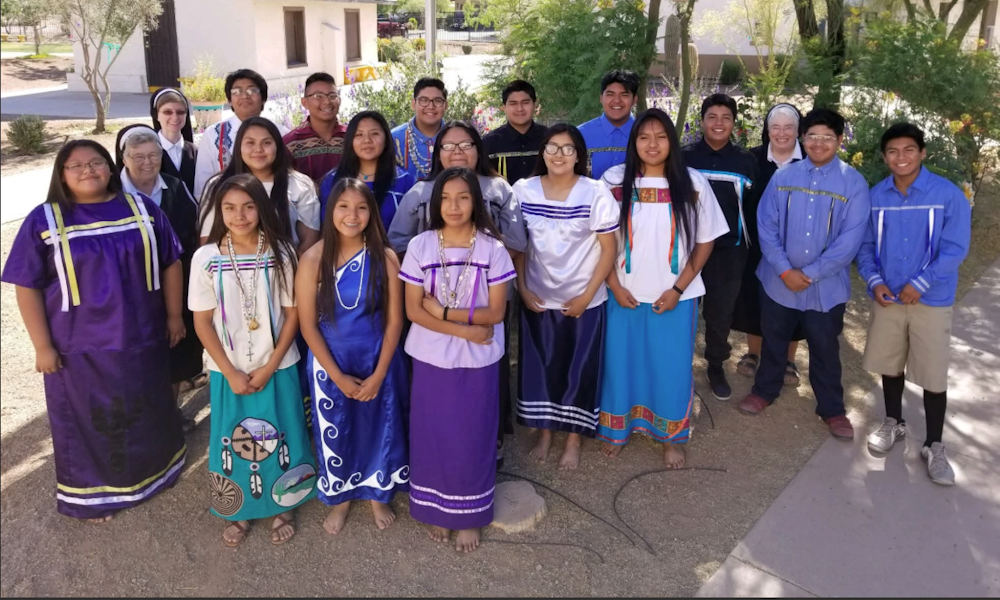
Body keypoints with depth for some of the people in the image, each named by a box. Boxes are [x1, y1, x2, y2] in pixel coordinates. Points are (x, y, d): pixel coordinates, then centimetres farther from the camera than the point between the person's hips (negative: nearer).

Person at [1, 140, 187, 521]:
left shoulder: (141, 208, -1)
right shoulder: (44, 220, -8)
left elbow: (170, 263, 5)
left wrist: (174, 315, 4)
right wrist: (42, 345, -10)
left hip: (142, 337, 2)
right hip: (79, 347, -2)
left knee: (146, 411, 20)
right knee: (89, 421, 14)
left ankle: (153, 467, 44)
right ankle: (92, 493, 33)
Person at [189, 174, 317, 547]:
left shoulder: (281, 253, -8)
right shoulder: (206, 258, -8)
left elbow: (292, 313, -4)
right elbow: (202, 322, -5)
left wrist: (269, 366, -11)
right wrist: (232, 373, -9)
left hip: (277, 368, 0)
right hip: (228, 370, 0)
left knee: (277, 440, 11)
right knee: (234, 441, 12)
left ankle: (283, 507, 31)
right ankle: (239, 511, 33)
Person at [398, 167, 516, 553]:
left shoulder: (492, 249, -7)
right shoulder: (420, 246, -5)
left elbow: (495, 312, -9)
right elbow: (414, 310, -8)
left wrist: (444, 311, -16)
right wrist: (466, 330, -16)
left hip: (477, 362, -1)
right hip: (431, 358, 1)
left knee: (471, 438, 8)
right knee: (433, 435, 11)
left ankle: (468, 518, 27)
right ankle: (436, 511, 31)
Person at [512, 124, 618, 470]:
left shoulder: (596, 194, -10)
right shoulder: (523, 191, -3)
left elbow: (609, 249, -7)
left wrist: (587, 295, -11)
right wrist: (522, 287, -4)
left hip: (583, 300, -2)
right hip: (537, 299, 2)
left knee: (578, 369, 8)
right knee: (539, 367, 11)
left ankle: (574, 440, 25)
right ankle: (544, 432, 31)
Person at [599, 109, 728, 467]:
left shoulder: (693, 183, -4)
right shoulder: (614, 180, -4)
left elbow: (705, 241, 0)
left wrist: (678, 288, -7)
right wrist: (615, 286, -6)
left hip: (675, 297, 0)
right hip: (625, 295, 0)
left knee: (672, 367, 9)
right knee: (621, 363, 10)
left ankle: (671, 438, 27)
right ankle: (616, 430, 29)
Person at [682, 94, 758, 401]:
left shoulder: (746, 161, 2)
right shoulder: (684, 157, -3)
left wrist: (750, 247, 4)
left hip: (729, 251, 1)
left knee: (721, 314, 9)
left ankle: (716, 367, 27)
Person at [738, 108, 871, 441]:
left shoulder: (853, 183, -8)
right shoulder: (783, 176, -2)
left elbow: (849, 239, -13)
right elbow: (766, 225, -6)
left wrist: (810, 274, -16)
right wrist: (785, 270, -14)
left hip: (826, 285, -1)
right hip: (779, 280, 2)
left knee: (825, 349, 13)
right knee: (773, 339, 18)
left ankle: (832, 409, 30)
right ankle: (765, 390, 39)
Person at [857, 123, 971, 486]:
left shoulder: (948, 195, -11)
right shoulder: (876, 196, -1)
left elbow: (955, 248, -12)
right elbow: (865, 245, 5)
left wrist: (920, 283, -19)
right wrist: (874, 281, -9)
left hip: (931, 300, -3)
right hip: (888, 297, 3)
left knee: (933, 375, 2)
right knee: (889, 365, 16)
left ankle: (934, 446, 19)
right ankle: (893, 423, 38)